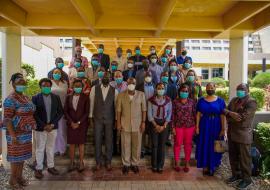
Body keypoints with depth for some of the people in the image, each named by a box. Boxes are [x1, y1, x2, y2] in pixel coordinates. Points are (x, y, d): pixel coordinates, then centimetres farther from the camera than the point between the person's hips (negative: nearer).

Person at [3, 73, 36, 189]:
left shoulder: (25, 98, 8)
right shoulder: (10, 100, -17)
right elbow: (7, 119, -20)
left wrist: (30, 130, 13)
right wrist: (13, 136, -24)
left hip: (26, 132, 8)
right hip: (16, 133, -8)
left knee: (23, 154, 16)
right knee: (16, 156, 5)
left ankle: (19, 176, 30)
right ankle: (12, 179, 23)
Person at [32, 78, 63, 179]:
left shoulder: (56, 97, 3)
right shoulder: (35, 98, -4)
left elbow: (60, 112, 3)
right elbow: (34, 114, -7)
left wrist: (52, 124, -8)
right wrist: (44, 125, -13)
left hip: (53, 127, 3)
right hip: (40, 128, -2)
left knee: (51, 148, 13)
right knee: (40, 149, 8)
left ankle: (51, 167, 26)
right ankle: (39, 168, 22)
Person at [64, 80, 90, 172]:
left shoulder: (85, 97, -3)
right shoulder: (68, 97, 4)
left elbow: (87, 112, -6)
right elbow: (65, 111, 5)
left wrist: (78, 123, -11)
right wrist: (71, 122, -6)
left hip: (82, 124, -2)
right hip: (71, 124, 2)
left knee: (81, 143, 6)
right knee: (71, 144, 7)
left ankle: (81, 163, 17)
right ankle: (72, 163, 19)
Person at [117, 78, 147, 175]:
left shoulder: (141, 95, 0)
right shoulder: (121, 95, 0)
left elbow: (144, 109, 0)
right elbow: (119, 110, 2)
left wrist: (143, 122, -4)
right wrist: (118, 123, -2)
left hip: (137, 124, 0)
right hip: (125, 124, 0)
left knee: (137, 145, 9)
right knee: (125, 145, 8)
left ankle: (134, 164, 27)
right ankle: (126, 164, 25)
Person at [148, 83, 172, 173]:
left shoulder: (168, 100, -1)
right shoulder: (151, 100, -5)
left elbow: (169, 114, 0)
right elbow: (149, 114, -4)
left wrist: (163, 126, -8)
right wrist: (156, 125, -9)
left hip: (164, 124, 1)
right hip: (154, 123, -1)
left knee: (162, 145, 5)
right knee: (154, 145, 3)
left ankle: (160, 166, 19)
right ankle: (154, 165, 18)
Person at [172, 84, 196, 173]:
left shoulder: (192, 102, 2)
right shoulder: (175, 102, -2)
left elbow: (195, 114, 5)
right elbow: (173, 115, -3)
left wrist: (196, 126, 3)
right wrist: (173, 127, -6)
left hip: (190, 126, 1)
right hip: (178, 126, -1)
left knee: (188, 144, 10)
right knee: (177, 144, 7)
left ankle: (187, 163, 25)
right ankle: (176, 163, 22)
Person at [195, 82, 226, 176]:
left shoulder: (220, 101, 0)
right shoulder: (201, 100, 3)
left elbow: (222, 116, -4)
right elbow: (198, 114, 0)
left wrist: (223, 129, -9)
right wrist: (197, 126, -6)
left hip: (216, 126, -1)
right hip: (204, 126, 1)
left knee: (214, 146, 7)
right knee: (204, 146, 6)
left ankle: (212, 167, 24)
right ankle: (205, 167, 19)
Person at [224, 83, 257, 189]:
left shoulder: (251, 102, -12)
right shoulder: (234, 100, 11)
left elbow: (242, 117, -20)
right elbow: (225, 111, 5)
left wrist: (229, 118, -8)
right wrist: (231, 114, -16)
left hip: (244, 134, -7)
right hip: (232, 133, 7)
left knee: (244, 158, 6)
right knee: (233, 156, 17)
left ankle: (246, 179, 23)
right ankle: (236, 174, 34)